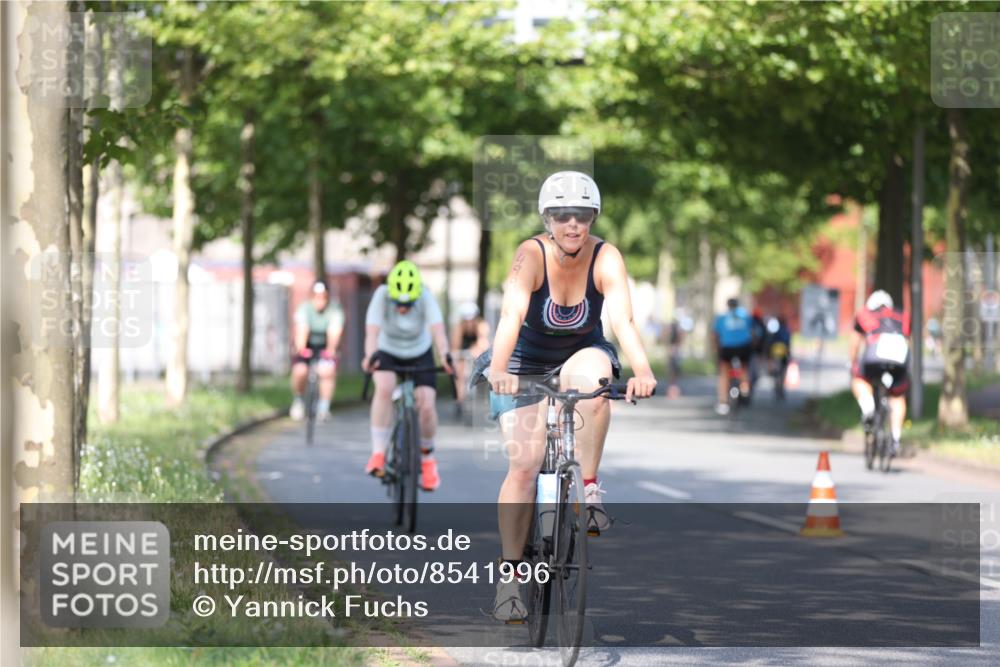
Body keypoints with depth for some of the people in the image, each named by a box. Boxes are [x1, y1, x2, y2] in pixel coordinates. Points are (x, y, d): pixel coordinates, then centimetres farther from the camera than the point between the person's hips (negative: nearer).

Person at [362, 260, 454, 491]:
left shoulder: (426, 298, -27)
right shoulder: (382, 296, -28)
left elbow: (437, 329, -39)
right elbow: (372, 331, -41)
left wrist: (444, 355, -59)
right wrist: (370, 356, -60)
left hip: (419, 355, 1)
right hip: (387, 353, -1)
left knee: (427, 405, -17)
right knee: (384, 388, -32)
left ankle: (427, 459, 10)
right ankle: (378, 454, -28)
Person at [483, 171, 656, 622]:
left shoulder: (605, 258, -21)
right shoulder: (532, 255, -25)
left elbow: (622, 319, -35)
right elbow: (511, 314, -40)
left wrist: (642, 371, -53)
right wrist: (499, 368, -57)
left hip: (579, 357, 1)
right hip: (526, 366, -1)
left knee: (594, 371, -35)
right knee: (524, 464, -15)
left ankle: (590, 490, -24)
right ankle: (509, 576, -7)